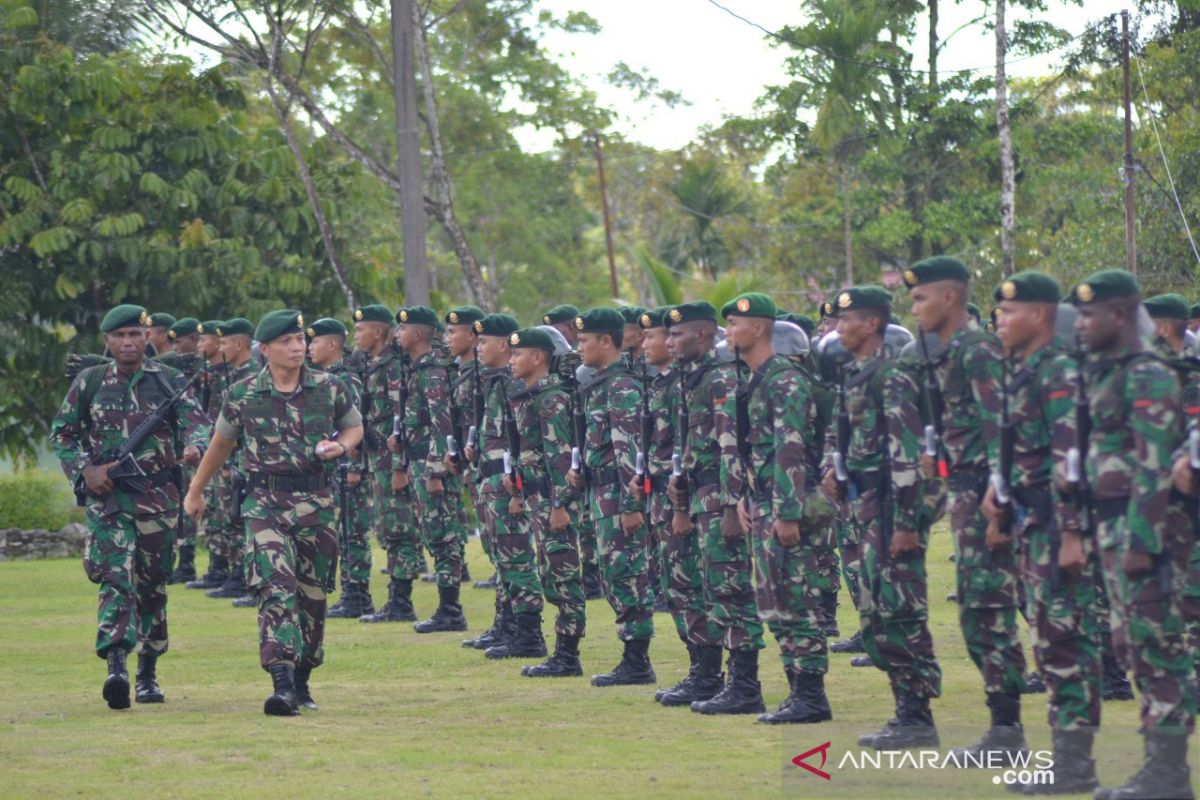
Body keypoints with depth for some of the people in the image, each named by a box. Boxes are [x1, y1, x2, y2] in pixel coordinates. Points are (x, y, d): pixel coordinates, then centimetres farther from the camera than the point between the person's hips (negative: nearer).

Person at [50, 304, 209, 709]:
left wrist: (195, 447, -29)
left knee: (152, 586, 8)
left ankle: (148, 673, 23)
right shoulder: (89, 382, 5)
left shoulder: (169, 380, 5)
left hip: (159, 495, 1)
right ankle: (116, 666, -29)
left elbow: (196, 420, -6)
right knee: (116, 578, -18)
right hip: (108, 495, -1)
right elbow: (61, 432, 12)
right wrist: (84, 470, -4)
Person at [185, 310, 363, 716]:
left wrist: (340, 446, -4)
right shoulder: (243, 394, 0)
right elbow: (221, 444, 15)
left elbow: (355, 426, 19)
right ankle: (282, 684, -25)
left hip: (316, 499, 2)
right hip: (265, 501, -2)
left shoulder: (329, 388, 2)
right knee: (275, 588, -17)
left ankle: (302, 680, 25)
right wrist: (196, 491, 22)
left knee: (313, 593, 8)